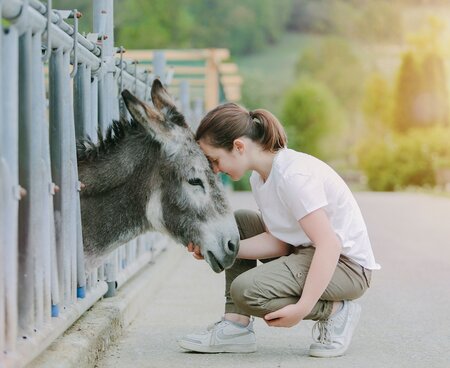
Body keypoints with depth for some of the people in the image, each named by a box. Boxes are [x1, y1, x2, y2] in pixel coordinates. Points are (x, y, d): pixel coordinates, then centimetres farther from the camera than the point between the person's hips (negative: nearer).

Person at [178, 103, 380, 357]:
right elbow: (277, 241, 1)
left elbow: (329, 244, -28)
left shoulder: (294, 174, -24)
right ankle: (237, 326, 4)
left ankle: (335, 311, -6)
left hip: (346, 264, -10)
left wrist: (302, 308, -32)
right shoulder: (260, 178, 5)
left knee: (247, 290, -25)